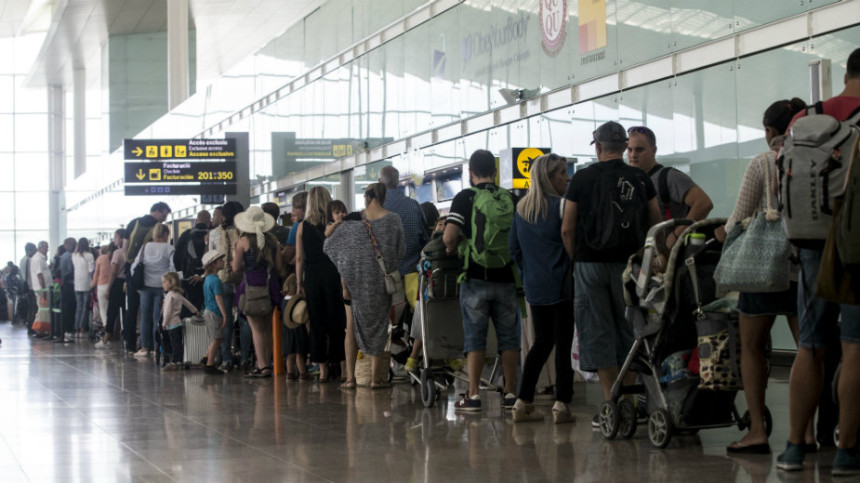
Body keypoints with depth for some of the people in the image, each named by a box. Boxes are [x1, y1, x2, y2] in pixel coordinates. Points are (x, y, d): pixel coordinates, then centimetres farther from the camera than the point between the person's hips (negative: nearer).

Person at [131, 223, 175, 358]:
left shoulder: (145, 247, 4)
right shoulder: (169, 248, -5)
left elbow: (135, 266, 5)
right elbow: (173, 268, -11)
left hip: (146, 286, 2)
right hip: (161, 286, -2)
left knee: (145, 317, 8)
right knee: (158, 317, 1)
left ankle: (144, 348, 8)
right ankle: (156, 347, 0)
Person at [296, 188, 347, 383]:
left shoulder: (303, 226, 1)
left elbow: (299, 258, 2)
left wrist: (299, 283, 8)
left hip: (312, 275, 1)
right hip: (333, 273, -1)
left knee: (316, 323, 6)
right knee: (336, 321, 5)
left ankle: (322, 369, 6)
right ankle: (339, 363, 3)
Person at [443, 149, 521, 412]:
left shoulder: (465, 198, -6)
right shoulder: (511, 199, 4)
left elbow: (449, 236, -15)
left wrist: (452, 247, 6)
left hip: (476, 279, -2)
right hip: (506, 277, 3)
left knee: (475, 336, 2)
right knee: (508, 336, 9)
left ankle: (473, 395, 0)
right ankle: (510, 393, 12)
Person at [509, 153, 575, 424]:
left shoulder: (521, 209, 9)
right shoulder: (561, 205, -11)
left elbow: (513, 247, 13)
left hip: (534, 288, 6)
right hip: (561, 286, -6)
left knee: (541, 343, 14)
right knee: (563, 344, -2)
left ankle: (523, 403, 11)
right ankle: (562, 406, -5)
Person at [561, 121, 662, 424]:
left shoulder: (582, 178, -3)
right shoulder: (641, 180, 3)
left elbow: (567, 230, -2)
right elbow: (657, 226, 7)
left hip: (590, 263, -2)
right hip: (629, 263, 2)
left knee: (597, 334, 2)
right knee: (629, 331, 12)